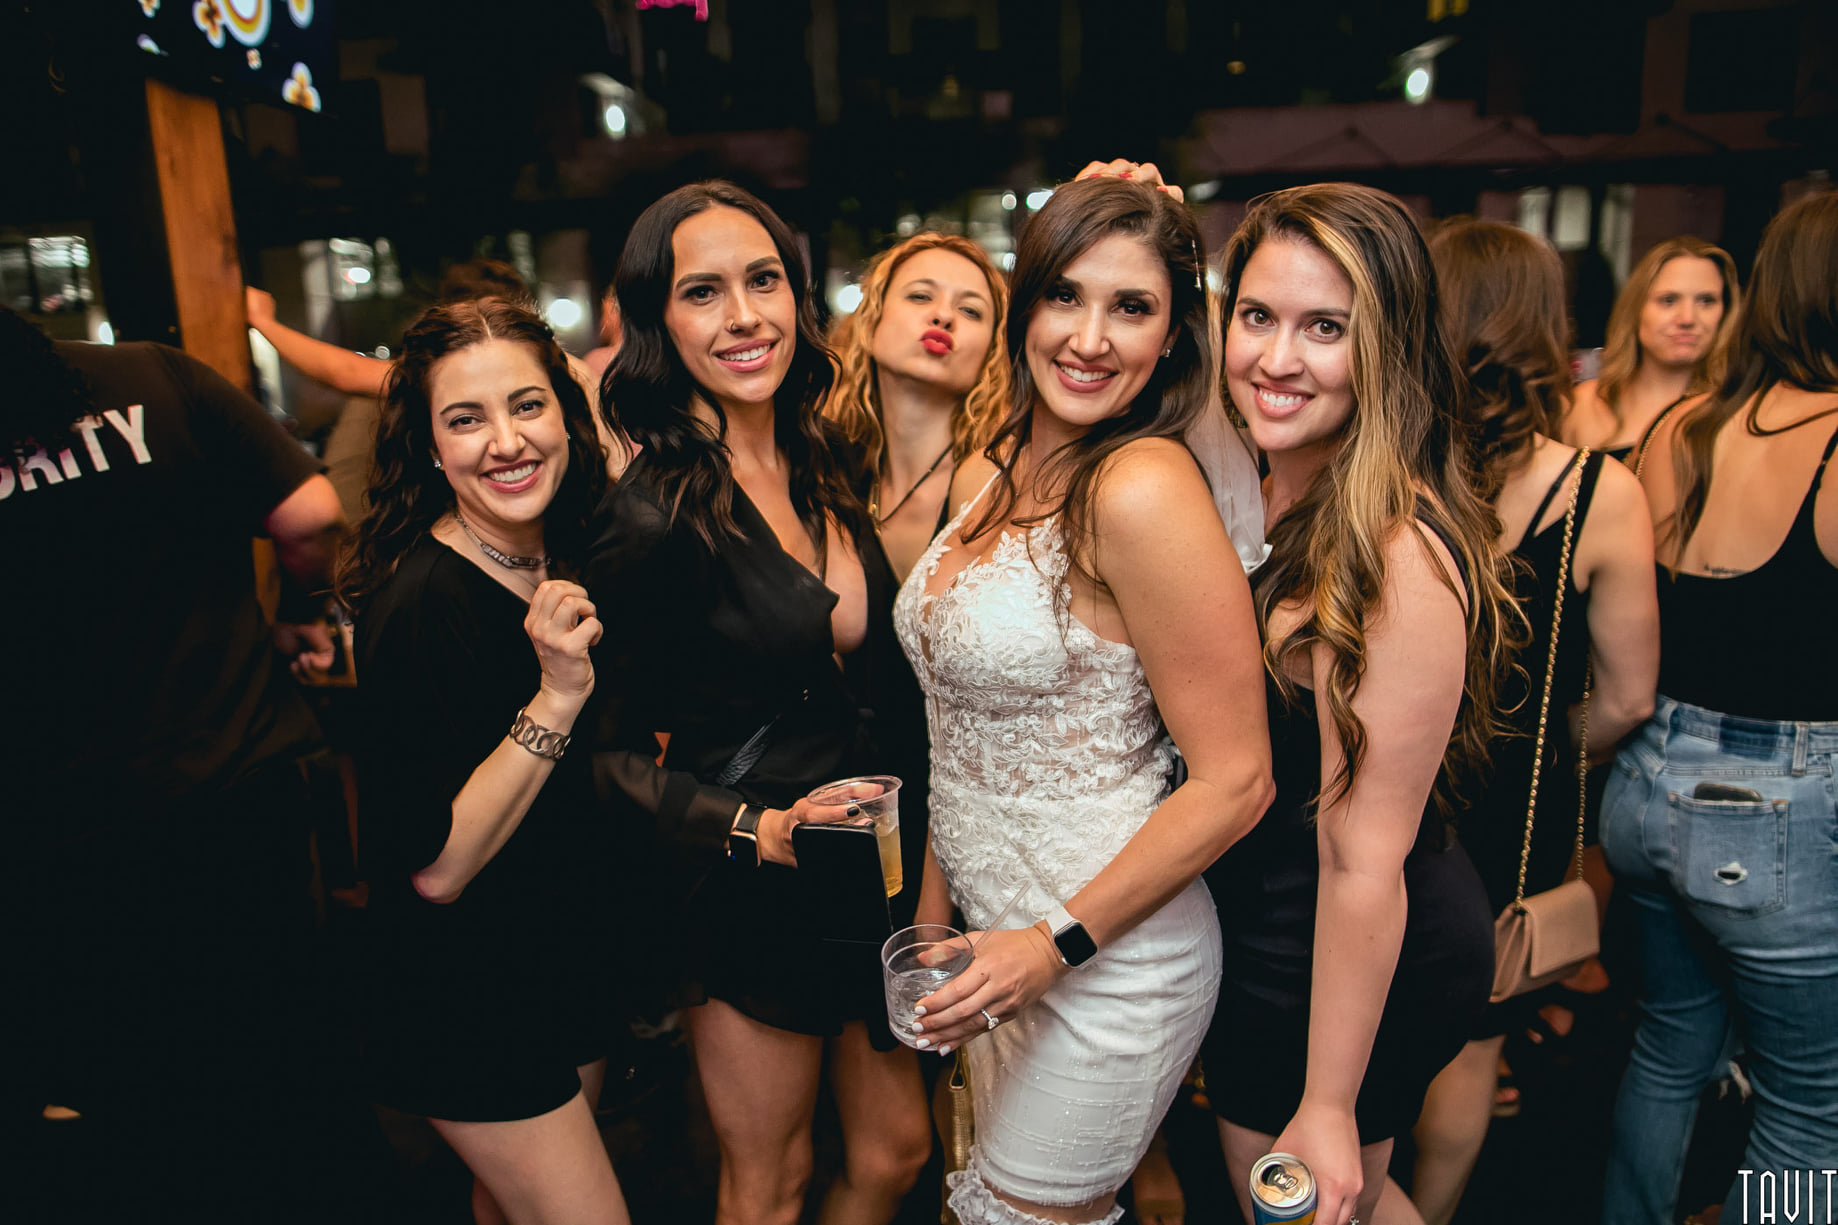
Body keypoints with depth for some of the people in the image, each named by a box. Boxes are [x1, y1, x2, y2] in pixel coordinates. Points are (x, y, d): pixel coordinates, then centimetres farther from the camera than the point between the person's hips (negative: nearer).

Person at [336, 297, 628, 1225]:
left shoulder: (568, 562, -1)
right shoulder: (422, 603, -25)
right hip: (468, 999, -7)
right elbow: (436, 866, -27)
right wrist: (556, 696, -33)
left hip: (569, 959, 7)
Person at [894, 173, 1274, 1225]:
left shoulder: (1144, 487, -21)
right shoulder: (992, 474, 2)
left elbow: (1236, 782, -19)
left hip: (1109, 960, -7)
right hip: (994, 932, 7)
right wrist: (937, 906, 12)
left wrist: (1058, 942, -19)